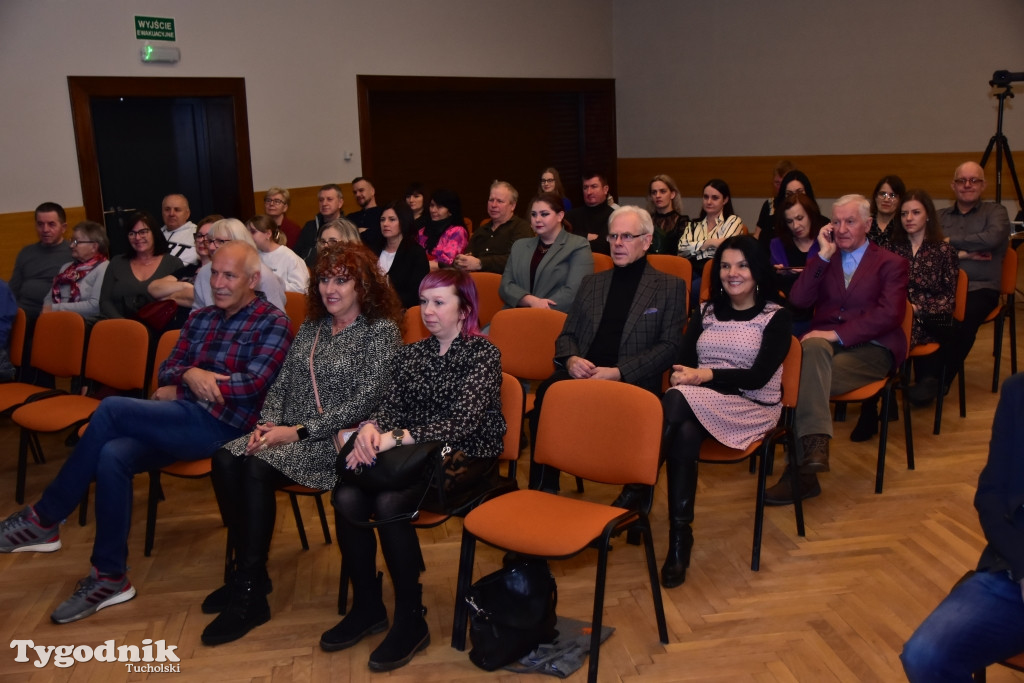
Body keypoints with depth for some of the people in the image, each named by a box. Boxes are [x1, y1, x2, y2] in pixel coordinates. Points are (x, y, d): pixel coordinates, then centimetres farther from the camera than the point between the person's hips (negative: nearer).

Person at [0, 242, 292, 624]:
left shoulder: (272, 323, -1)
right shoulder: (201, 319, 20)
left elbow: (254, 383, -13)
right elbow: (168, 368, 16)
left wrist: (194, 377, -9)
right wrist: (188, 375, -8)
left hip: (222, 426, -7)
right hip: (183, 420, 7)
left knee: (112, 410, -21)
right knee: (112, 456, -24)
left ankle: (44, 519, -7)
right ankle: (109, 577, -11)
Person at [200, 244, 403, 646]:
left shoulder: (381, 331, -6)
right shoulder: (312, 326, 15)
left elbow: (364, 402, -14)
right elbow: (281, 382, 15)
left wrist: (298, 431, -18)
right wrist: (267, 423, -5)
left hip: (337, 441, -6)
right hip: (288, 432, 6)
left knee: (258, 468, -28)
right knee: (226, 459, -20)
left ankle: (249, 597, -15)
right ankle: (247, 572, -5)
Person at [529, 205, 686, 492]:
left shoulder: (670, 287, 11)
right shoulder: (591, 283, 24)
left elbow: (669, 347, 1)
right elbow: (567, 335, 23)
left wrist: (618, 372, -12)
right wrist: (571, 359, -3)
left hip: (633, 381, -3)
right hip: (583, 373, 3)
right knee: (548, 391, -31)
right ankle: (543, 487, -20)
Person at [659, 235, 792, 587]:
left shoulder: (777, 317, 6)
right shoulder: (705, 312, 19)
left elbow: (759, 376, -7)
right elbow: (682, 363, 7)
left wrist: (707, 375, -18)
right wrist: (681, 377, -17)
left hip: (753, 408, -3)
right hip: (700, 402, 4)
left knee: (677, 401, -35)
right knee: (683, 436, -36)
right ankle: (679, 538, -32)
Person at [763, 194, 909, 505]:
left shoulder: (891, 264, 10)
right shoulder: (824, 261, 21)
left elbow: (890, 314, -7)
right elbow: (798, 300, 4)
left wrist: (838, 334, -18)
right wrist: (823, 255, 0)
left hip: (871, 348, -3)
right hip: (823, 343, 4)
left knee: (807, 377, -32)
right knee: (813, 348, -34)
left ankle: (801, 471, -32)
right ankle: (815, 443, -42)